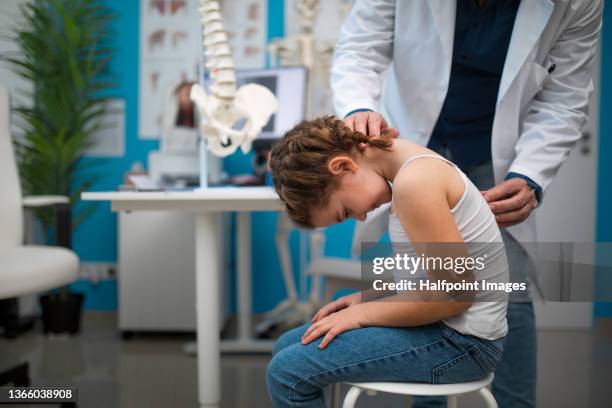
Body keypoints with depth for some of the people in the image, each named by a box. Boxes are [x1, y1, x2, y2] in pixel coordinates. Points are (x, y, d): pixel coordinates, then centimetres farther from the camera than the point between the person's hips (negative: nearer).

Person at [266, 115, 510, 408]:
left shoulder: (413, 183, -23)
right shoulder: (411, 164, 7)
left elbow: (455, 292, -22)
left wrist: (364, 313, -12)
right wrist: (368, 297, 3)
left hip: (464, 342, -10)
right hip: (446, 328, 10)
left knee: (288, 371, -13)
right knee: (288, 348, 11)